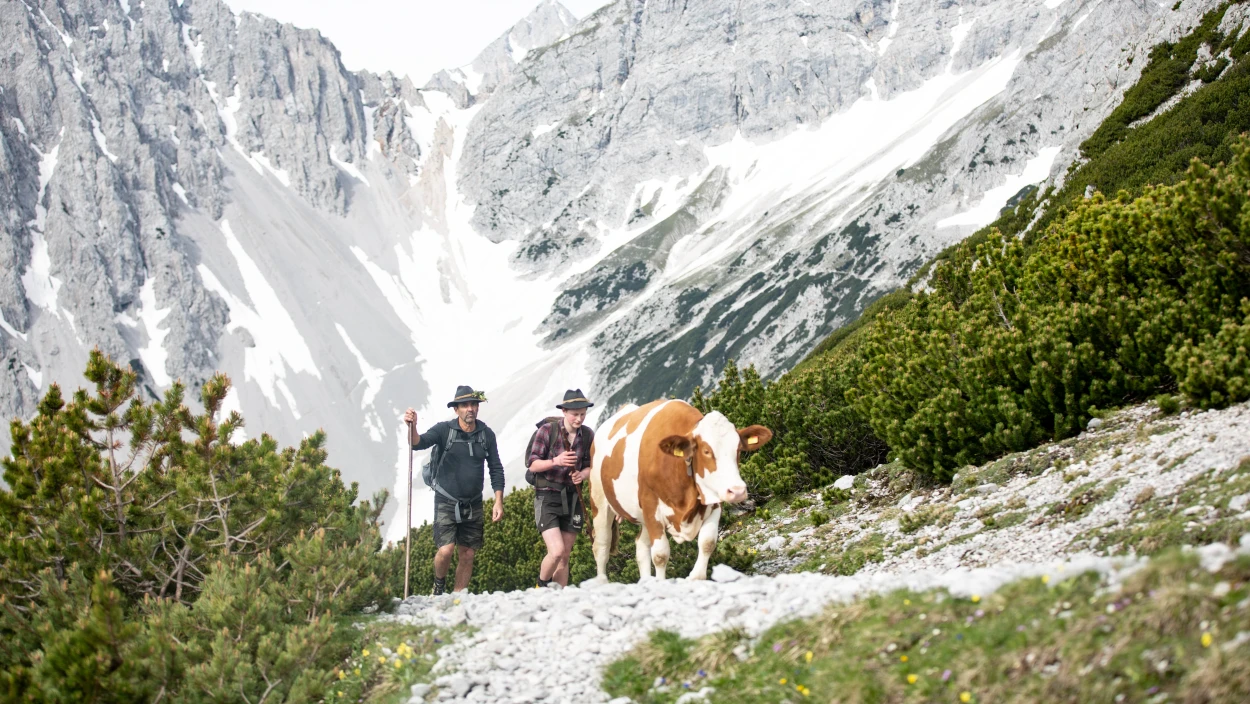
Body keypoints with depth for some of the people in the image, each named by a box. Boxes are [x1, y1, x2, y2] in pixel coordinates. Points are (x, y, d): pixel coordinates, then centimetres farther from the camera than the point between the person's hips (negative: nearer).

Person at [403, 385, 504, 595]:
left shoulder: (486, 434, 2)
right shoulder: (444, 430, -7)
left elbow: (496, 469, 8)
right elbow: (419, 443, -22)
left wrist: (498, 501, 2)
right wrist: (412, 427, -44)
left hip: (473, 505, 3)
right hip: (446, 503, -3)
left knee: (467, 555, 5)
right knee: (445, 550, -15)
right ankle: (439, 585, 15)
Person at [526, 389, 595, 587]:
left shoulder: (588, 435, 2)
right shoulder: (547, 430, -10)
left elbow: (590, 466, 11)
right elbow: (532, 465, -8)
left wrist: (583, 474, -12)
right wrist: (555, 461, -26)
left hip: (573, 498, 4)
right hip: (547, 497, -4)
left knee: (565, 557, 8)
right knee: (556, 552, -17)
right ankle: (541, 586, 11)